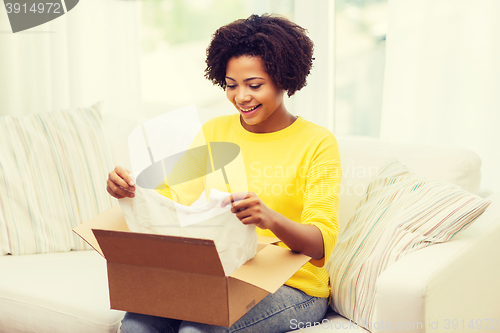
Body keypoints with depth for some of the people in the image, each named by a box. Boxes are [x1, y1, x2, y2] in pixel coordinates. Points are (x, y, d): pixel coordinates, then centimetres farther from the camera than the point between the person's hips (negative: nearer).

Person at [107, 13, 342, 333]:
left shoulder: (317, 142, -4)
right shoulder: (215, 131, 11)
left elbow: (322, 243, -15)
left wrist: (270, 219, -36)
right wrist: (131, 190, -21)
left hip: (292, 286, -3)